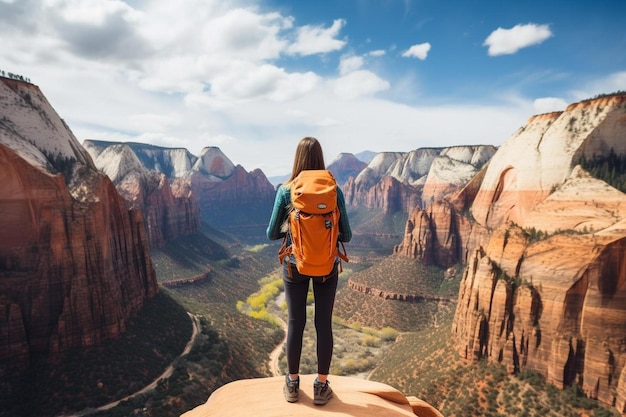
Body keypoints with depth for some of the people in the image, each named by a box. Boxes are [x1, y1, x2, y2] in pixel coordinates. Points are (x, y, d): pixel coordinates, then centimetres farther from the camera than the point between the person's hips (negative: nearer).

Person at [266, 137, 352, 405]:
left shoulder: (285, 191, -11)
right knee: (324, 324, 12)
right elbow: (346, 235, -4)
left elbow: (272, 234, -5)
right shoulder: (334, 191, -9)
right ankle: (321, 386, 26)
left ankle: (293, 384, 31)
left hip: (295, 265, 0)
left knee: (295, 323, 14)